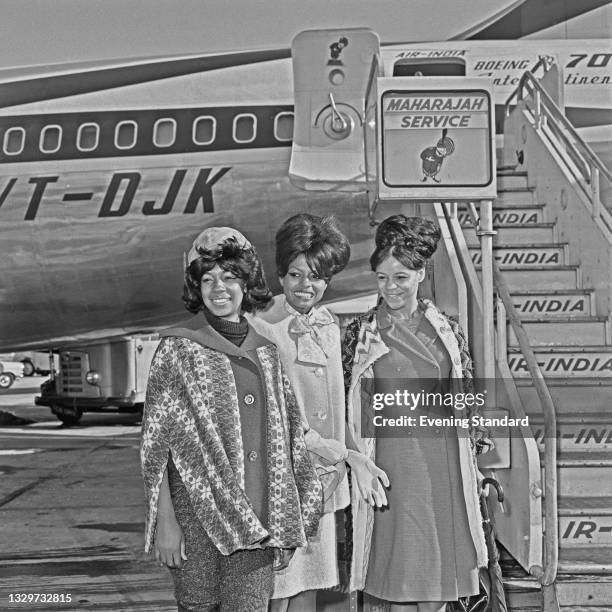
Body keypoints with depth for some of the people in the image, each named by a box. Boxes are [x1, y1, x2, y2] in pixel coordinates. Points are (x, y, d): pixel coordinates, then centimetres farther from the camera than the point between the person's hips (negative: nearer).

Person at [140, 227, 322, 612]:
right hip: (197, 510, -3)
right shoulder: (179, 348, -1)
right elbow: (156, 440, -4)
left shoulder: (265, 352, 12)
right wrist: (164, 519, -10)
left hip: (256, 516, 3)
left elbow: (285, 435, 18)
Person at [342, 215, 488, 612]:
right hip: (390, 469, -2)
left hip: (443, 468, 2)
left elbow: (464, 407, 12)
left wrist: (472, 471, 10)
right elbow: (347, 408, 4)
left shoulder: (447, 332, 8)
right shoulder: (361, 334, 2)